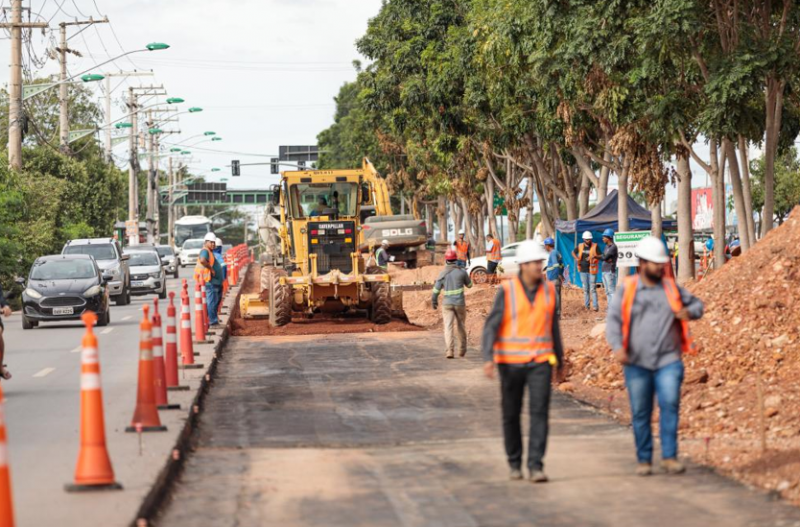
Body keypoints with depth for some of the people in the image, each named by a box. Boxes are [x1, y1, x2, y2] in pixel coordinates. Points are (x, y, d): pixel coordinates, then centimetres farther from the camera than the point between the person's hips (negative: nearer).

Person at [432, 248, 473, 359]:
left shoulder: (443, 274, -2)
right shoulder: (462, 272, -4)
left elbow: (436, 289, 1)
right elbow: (469, 284, 12)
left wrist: (434, 301, 17)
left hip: (447, 303, 0)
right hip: (460, 303, 0)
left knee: (448, 327, -4)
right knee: (460, 326, 17)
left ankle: (450, 351, -17)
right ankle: (462, 350, 27)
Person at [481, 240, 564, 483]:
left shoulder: (549, 289, 4)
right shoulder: (506, 291, -7)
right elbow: (491, 326, -8)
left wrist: (560, 360, 19)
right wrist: (488, 359, -21)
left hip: (540, 362, 1)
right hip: (511, 362, -1)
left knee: (539, 411, -12)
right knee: (511, 414, 8)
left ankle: (536, 466, -12)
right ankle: (514, 463, 26)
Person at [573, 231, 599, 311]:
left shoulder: (595, 246, -5)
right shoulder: (580, 246, 5)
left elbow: (600, 256, -8)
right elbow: (573, 252, 20)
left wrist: (594, 256, -27)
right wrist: (576, 258, 1)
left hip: (592, 270, -4)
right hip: (583, 270, 4)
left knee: (593, 289, -7)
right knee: (585, 289, 10)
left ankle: (595, 306, -6)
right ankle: (586, 306, 16)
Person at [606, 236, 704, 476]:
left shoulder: (671, 288, 8)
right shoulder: (627, 290, 2)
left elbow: (697, 304, 21)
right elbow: (613, 320, -3)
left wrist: (690, 312, -3)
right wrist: (617, 346, -19)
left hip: (668, 360, 1)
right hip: (637, 362, 0)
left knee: (670, 404, -15)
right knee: (640, 413, 4)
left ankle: (669, 456, -9)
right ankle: (644, 460, 15)